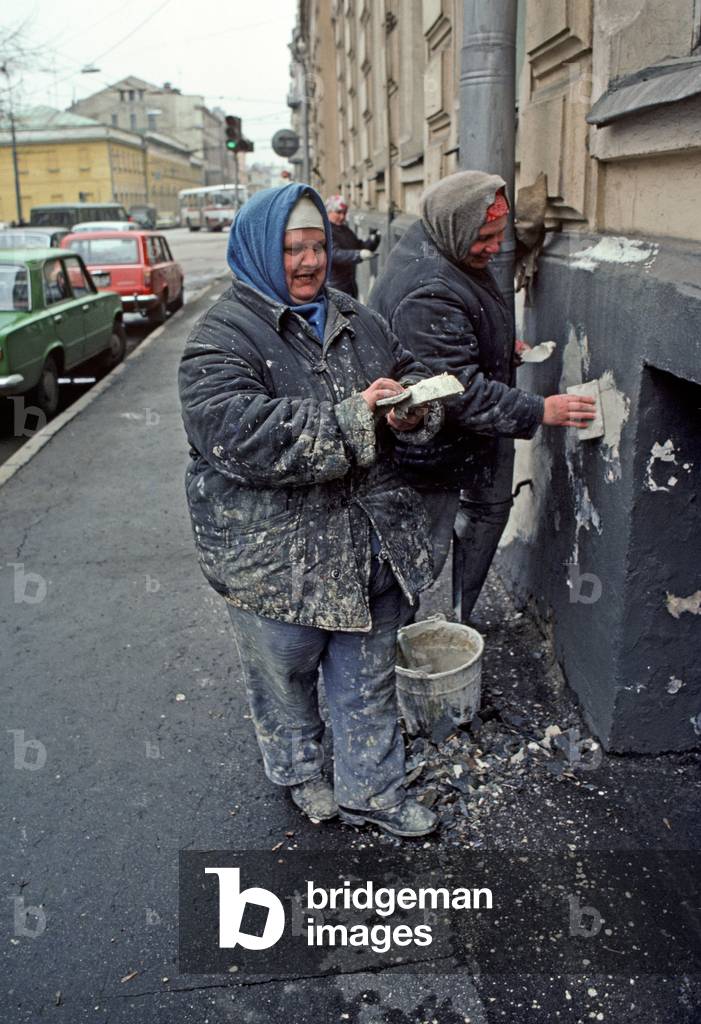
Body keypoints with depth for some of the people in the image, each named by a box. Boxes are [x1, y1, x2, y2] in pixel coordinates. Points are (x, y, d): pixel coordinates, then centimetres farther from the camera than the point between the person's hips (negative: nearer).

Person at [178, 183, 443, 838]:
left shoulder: (356, 321, 9)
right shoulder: (221, 339, -13)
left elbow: (409, 374, 18)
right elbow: (238, 435, -28)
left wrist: (410, 405, -8)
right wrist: (351, 420, -29)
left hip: (369, 543, 6)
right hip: (273, 557, -5)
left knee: (368, 675, 18)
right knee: (284, 673, 17)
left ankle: (370, 789, 38)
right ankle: (298, 771, 46)